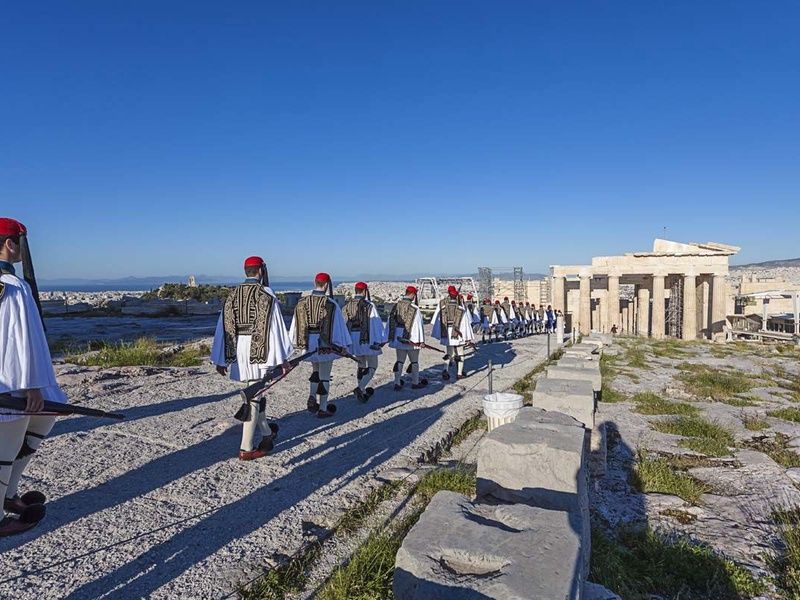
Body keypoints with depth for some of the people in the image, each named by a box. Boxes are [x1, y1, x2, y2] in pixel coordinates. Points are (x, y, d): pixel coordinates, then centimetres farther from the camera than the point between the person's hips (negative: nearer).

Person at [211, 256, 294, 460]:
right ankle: (246, 448, 4)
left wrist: (220, 360, 13)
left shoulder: (232, 295, 8)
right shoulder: (266, 294, -9)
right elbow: (275, 328, -12)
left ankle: (267, 433, 38)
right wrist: (282, 358, -9)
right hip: (259, 351, -6)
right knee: (254, 397, 1)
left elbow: (223, 328, 8)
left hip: (238, 351, 6)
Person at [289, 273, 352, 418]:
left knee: (316, 370, 26)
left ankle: (312, 397, 8)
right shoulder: (331, 304, -14)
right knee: (324, 376, 7)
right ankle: (323, 409, 15)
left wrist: (297, 342, 20)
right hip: (326, 346, -4)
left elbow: (295, 326, 6)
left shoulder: (302, 303, 0)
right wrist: (345, 346, 0)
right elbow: (339, 326, -10)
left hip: (308, 345, 4)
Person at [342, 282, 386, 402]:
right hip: (366, 339, -6)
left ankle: (362, 392, 27)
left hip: (352, 339, 6)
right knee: (372, 366, 3)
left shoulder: (347, 305, 6)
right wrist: (379, 340, -4)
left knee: (361, 365, 20)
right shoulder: (368, 305, -12)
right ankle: (360, 388, -15)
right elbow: (376, 323, -11)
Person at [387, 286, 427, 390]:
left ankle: (397, 383, 13)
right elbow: (418, 325, -13)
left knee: (400, 360, 13)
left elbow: (391, 322, 9)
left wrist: (391, 337, 17)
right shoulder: (414, 308, -15)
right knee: (414, 361, 11)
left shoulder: (396, 306, 2)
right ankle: (415, 382, 22)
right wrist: (421, 340, -6)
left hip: (398, 338, 5)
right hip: (411, 338, -5)